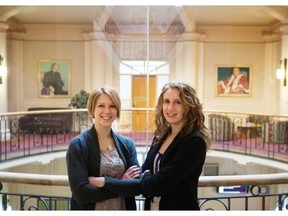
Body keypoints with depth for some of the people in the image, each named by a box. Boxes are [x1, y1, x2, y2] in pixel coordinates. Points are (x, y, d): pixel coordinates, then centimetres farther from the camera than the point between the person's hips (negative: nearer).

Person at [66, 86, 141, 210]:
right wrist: (121, 185, -16)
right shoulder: (78, 145, -14)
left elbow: (138, 186, -10)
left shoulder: (127, 144, -2)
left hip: (123, 209, 3)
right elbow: (81, 193, -20)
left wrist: (103, 182, -20)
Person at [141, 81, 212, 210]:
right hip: (152, 207, 7)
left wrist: (146, 177, -6)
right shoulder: (160, 137, 1)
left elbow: (159, 185, -25)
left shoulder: (195, 142, -21)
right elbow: (144, 171, 5)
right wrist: (148, 178, -15)